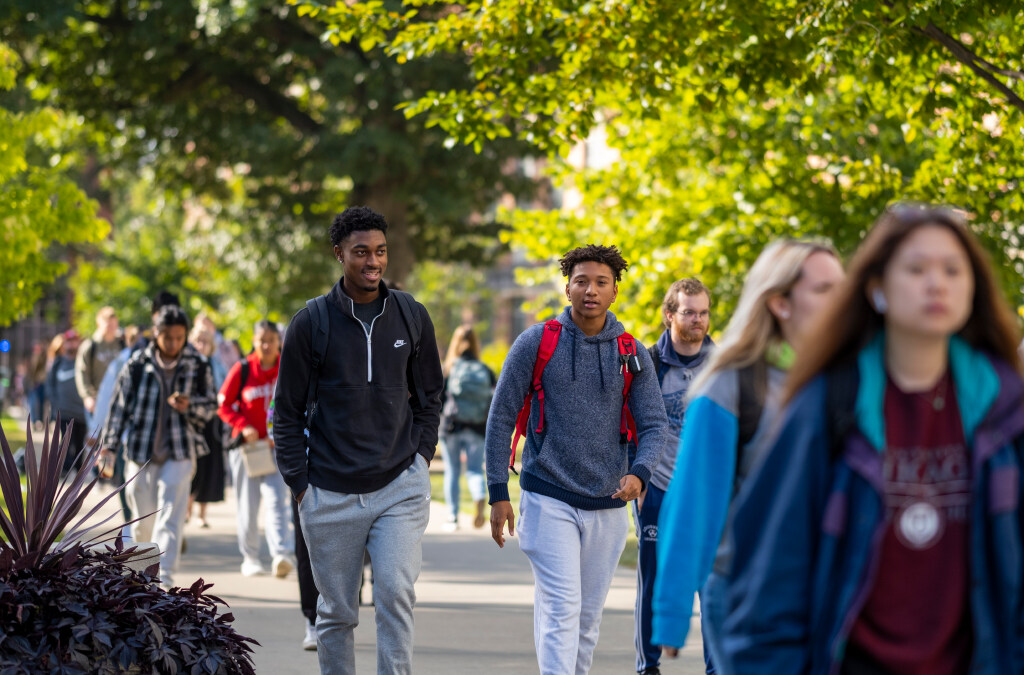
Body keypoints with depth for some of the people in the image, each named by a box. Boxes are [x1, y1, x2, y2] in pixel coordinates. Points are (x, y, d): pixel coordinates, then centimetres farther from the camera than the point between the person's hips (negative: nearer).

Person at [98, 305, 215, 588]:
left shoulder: (197, 366, 1)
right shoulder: (137, 364, -1)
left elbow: (209, 408, 8)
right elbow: (120, 406, 4)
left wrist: (189, 406, -14)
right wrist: (109, 446, -2)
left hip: (180, 453, -1)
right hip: (141, 451, 1)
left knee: (170, 517, -13)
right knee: (144, 519, 9)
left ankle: (164, 577, -17)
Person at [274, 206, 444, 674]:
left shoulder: (412, 317, 5)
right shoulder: (312, 322, -1)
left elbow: (429, 398, 16)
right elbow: (287, 411, 4)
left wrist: (419, 460, 4)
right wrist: (300, 484, -2)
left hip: (400, 488, 1)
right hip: (331, 495, 0)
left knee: (395, 592, -15)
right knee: (337, 612, 7)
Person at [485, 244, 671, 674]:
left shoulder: (632, 355, 5)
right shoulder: (536, 343, -3)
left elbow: (655, 425, 3)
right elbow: (501, 418, 1)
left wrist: (639, 473, -18)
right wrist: (498, 493, -4)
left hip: (608, 506, 3)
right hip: (548, 499, -3)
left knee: (589, 617, 11)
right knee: (561, 608, -15)